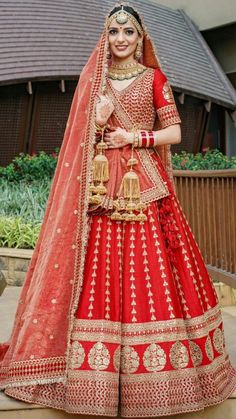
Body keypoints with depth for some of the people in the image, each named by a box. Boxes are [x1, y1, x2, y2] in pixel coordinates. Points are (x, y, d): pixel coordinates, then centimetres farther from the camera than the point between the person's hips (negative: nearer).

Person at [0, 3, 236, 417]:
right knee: (99, 272, -2)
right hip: (101, 183, 2)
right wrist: (98, 120, -6)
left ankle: (149, 372, 11)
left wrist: (135, 137, -8)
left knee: (149, 271, -4)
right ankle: (98, 376, 11)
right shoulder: (93, 80, 15)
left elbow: (174, 132, 4)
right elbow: (82, 136, 12)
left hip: (144, 185, -1)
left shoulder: (154, 78, 10)